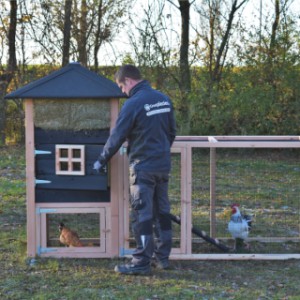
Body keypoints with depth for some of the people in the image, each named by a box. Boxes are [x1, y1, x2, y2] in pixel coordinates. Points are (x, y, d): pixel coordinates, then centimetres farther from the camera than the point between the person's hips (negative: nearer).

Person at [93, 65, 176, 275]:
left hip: (143, 167, -7)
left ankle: (142, 263, 0)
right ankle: (163, 256, 21)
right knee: (162, 211, 14)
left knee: (142, 214, -3)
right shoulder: (164, 99, 7)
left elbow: (117, 137, -10)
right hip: (164, 165, 7)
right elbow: (172, 132, 15)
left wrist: (102, 161, 3)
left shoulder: (133, 104, -15)